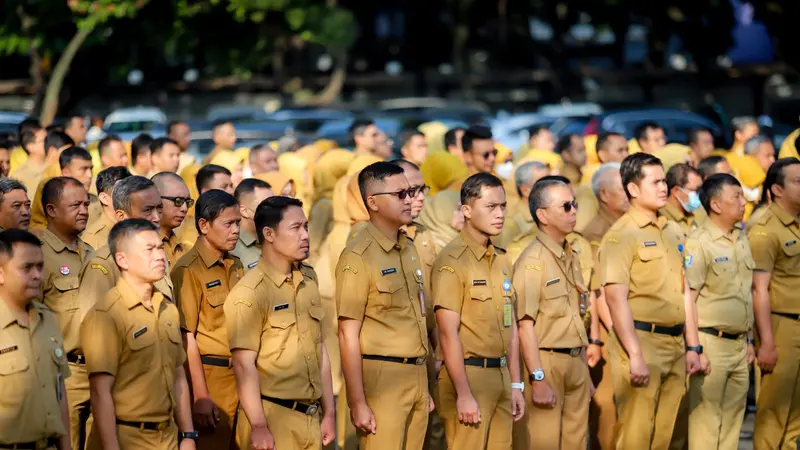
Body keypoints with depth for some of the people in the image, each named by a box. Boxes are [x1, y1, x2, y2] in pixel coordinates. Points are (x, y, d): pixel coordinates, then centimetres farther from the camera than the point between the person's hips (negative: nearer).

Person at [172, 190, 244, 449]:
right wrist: (201, 396, -18)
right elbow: (186, 336, -14)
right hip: (209, 378, -7)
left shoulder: (236, 267, 13)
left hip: (239, 378, 7)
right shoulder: (188, 270, -11)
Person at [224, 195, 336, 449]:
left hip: (311, 417, 6)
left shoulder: (308, 280, 10)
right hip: (273, 418, -6)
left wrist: (329, 413, 13)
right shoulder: (249, 294, -11)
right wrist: (258, 427, -19)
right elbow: (244, 364, -15)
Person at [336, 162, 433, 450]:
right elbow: (348, 335, -13)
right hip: (381, 375, -7)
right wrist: (357, 403, -16)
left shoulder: (409, 250, 12)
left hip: (416, 375, 7)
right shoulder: (357, 257, -11)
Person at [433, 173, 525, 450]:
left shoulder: (502, 260, 13)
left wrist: (515, 385, 14)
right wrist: (463, 394, -18)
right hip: (468, 374, -7)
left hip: (500, 375, 7)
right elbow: (448, 333, -15)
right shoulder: (452, 261, -10)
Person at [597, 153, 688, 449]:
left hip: (675, 343, 7)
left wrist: (692, 346, 14)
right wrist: (635, 355, -21)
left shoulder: (674, 232, 14)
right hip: (642, 340, -7)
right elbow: (616, 298, -16)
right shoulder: (621, 235, -9)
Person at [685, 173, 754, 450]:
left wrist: (749, 340, 18)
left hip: (739, 344, 7)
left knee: (732, 420, 11)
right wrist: (695, 349, -18)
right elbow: (687, 300, -15)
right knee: (706, 419, -3)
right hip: (711, 343, -7)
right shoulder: (698, 243, -12)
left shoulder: (741, 240, 12)